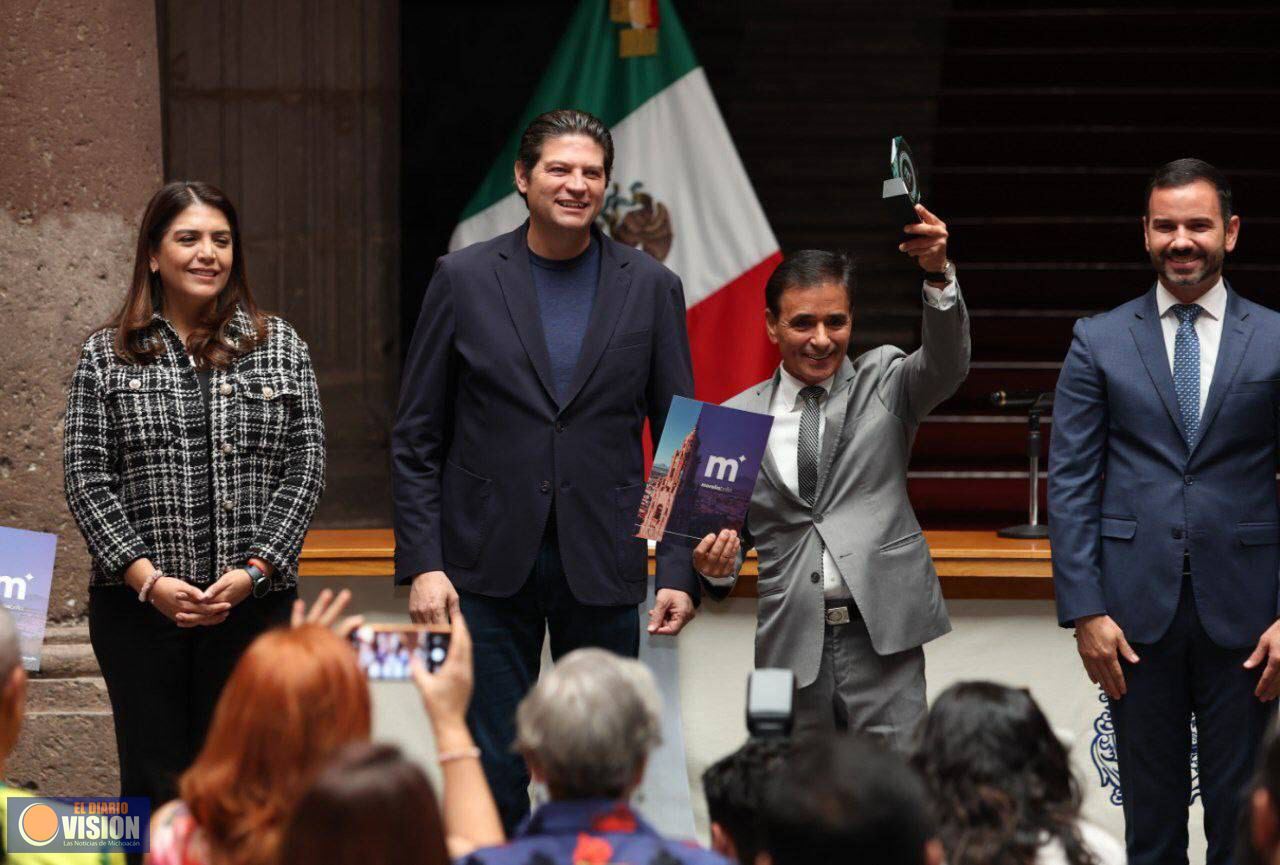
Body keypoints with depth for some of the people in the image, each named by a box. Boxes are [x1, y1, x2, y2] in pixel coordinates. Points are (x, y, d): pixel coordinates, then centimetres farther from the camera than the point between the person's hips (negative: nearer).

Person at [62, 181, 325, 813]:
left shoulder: (281, 349, 8)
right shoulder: (108, 356, 6)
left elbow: (304, 470, 3)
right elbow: (85, 479, 1)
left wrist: (251, 572, -9)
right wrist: (148, 580, -10)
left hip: (255, 604, 0)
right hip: (137, 608, 0)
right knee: (154, 780, 4)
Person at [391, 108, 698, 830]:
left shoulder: (651, 289, 4)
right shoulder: (464, 279, 1)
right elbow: (417, 441, 3)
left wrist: (680, 571, -3)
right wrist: (422, 563, -6)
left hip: (603, 567, 1)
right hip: (491, 561, -1)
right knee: (493, 764, 1)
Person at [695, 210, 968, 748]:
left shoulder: (884, 384, 6)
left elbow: (946, 364, -14)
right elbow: (731, 532, 15)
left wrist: (938, 275, -32)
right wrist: (716, 565, -9)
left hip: (881, 641, -2)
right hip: (792, 647, 2)